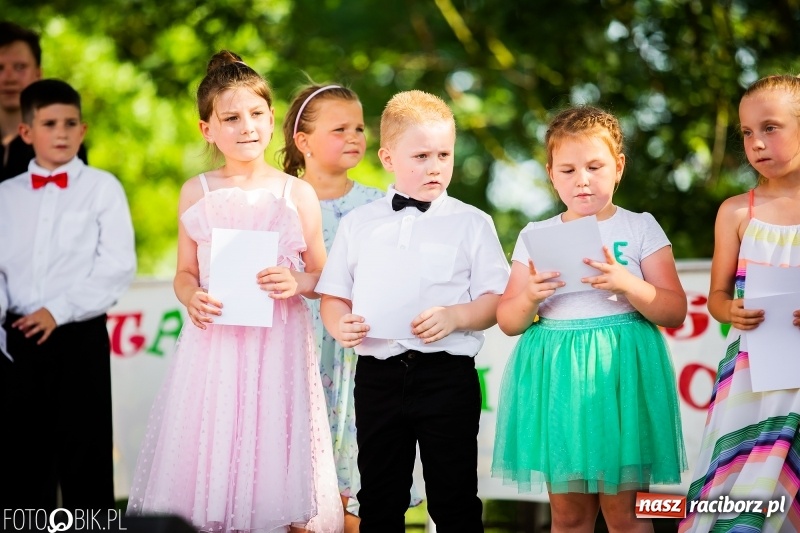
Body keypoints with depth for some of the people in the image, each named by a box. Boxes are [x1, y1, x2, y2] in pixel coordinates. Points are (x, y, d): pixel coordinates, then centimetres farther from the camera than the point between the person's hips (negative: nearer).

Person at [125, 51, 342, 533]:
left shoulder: (297, 194, 1)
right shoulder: (197, 193, 5)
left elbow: (322, 275, 7)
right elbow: (185, 271, 11)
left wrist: (297, 283, -14)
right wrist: (191, 297, -10)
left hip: (278, 344, -1)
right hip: (214, 341, 1)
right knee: (211, 461, 1)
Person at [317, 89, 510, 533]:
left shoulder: (470, 223, 2)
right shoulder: (358, 224, 8)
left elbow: (495, 299, -1)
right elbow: (333, 296, 10)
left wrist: (454, 317, -19)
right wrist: (340, 325, -10)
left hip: (447, 375, -2)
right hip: (378, 375, 2)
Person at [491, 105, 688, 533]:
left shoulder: (640, 228, 3)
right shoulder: (536, 237, 8)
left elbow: (675, 312, -1)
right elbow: (507, 321, 9)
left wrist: (627, 284, -17)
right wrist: (530, 297, -13)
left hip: (621, 370, -2)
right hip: (555, 373, 2)